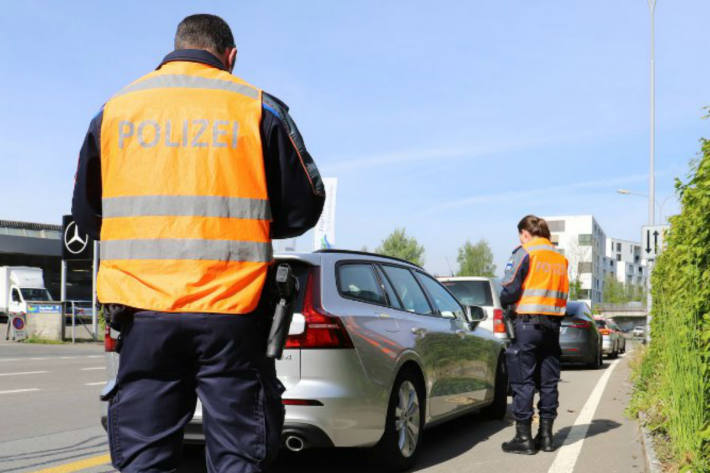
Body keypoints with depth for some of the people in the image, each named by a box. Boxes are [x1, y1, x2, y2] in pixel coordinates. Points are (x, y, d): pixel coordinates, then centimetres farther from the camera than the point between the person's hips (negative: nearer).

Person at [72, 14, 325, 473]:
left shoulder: (114, 110, 8)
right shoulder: (258, 108, 1)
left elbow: (86, 215, 15)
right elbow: (303, 209, 5)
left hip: (144, 311, 2)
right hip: (231, 312, -2)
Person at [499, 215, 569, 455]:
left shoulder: (524, 253, -6)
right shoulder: (560, 258, 14)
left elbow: (510, 290, -12)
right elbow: (563, 293, 15)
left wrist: (505, 302, 7)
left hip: (527, 323, -6)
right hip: (553, 324, 6)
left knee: (523, 381, -2)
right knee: (548, 381, 11)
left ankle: (523, 437, -1)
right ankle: (546, 435, 15)